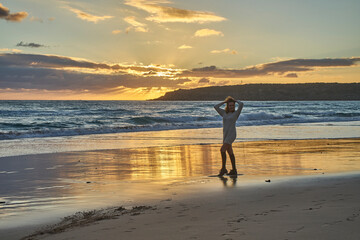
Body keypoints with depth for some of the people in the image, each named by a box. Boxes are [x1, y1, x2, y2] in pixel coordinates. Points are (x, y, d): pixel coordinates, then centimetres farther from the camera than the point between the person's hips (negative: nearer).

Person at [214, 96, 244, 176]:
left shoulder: (236, 113, -2)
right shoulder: (224, 113, 12)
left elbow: (241, 104, -14)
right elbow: (215, 107, 8)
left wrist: (235, 100, 4)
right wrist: (224, 102, 13)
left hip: (232, 134, -7)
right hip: (225, 134, 7)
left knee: (222, 150, -19)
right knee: (230, 153, 12)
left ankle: (223, 168, -10)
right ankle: (234, 170, 19)